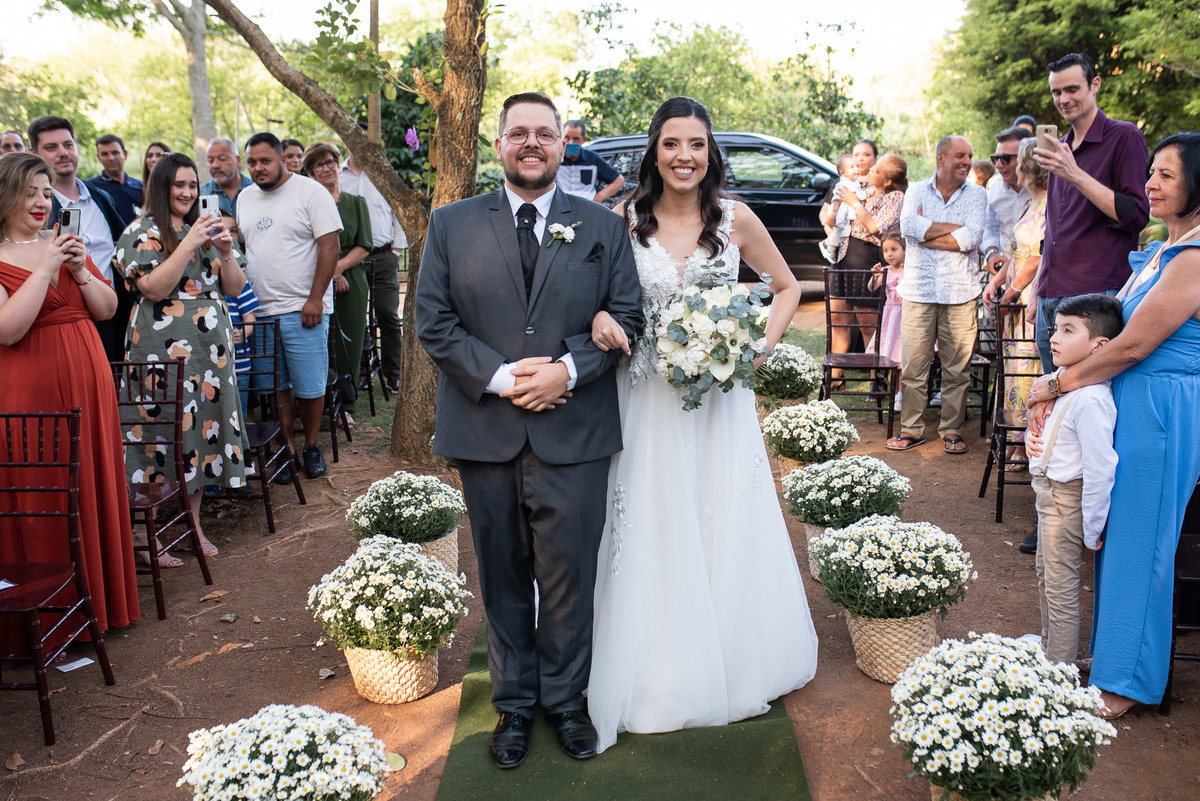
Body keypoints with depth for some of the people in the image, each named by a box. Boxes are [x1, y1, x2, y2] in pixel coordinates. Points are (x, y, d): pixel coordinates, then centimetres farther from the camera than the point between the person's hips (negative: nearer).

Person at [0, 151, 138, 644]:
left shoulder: (65, 245, 13)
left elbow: (108, 309, 12)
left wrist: (81, 271, -5)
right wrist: (43, 269, -19)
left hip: (88, 382, 6)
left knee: (95, 488, 12)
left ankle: (100, 597, 25)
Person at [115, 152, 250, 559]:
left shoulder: (207, 228, 17)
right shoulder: (143, 232, -1)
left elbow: (235, 288, 12)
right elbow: (155, 288, -16)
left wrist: (226, 251, -5)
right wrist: (190, 242, -17)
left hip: (211, 346, 6)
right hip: (163, 347, -6)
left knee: (203, 424, 7)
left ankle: (194, 524, 18)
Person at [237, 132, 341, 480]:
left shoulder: (310, 192, -5)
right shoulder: (245, 198, 14)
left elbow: (329, 246, -10)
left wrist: (315, 299, -15)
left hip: (302, 309, -5)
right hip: (258, 311, 5)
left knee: (309, 387, 1)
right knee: (275, 386, 9)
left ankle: (312, 447, 18)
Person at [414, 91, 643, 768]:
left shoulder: (604, 227, 7)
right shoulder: (452, 225, 6)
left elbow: (627, 316, 3)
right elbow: (434, 319, 0)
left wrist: (568, 368, -13)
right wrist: (499, 377, -12)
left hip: (575, 432, 0)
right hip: (486, 431, 1)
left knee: (570, 574, 7)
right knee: (504, 576, 13)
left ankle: (565, 698, 28)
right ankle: (514, 702, 30)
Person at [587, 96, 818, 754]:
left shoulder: (735, 219, 0)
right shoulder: (625, 218, -2)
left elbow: (788, 287, 10)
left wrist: (765, 342, -6)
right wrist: (599, 318, -18)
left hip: (721, 394, 1)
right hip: (647, 397, 0)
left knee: (725, 527, 9)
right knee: (652, 533, 6)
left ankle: (729, 664, 29)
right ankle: (660, 670, 22)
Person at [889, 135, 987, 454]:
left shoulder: (976, 195, 8)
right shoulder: (916, 191, 9)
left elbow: (971, 239, -9)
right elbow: (908, 226, -11)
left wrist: (926, 233, -7)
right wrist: (953, 228, -9)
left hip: (960, 293, 0)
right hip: (918, 290, 0)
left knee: (957, 368, 4)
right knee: (912, 367, 2)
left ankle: (952, 430, 16)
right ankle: (911, 428, 13)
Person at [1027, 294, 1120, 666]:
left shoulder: (1090, 400, -28)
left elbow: (1101, 467, -27)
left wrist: (1092, 528, -20)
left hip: (1066, 500, -10)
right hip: (1050, 495, 10)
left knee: (1061, 591, 2)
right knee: (1046, 579, 25)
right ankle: (1047, 648, 44)